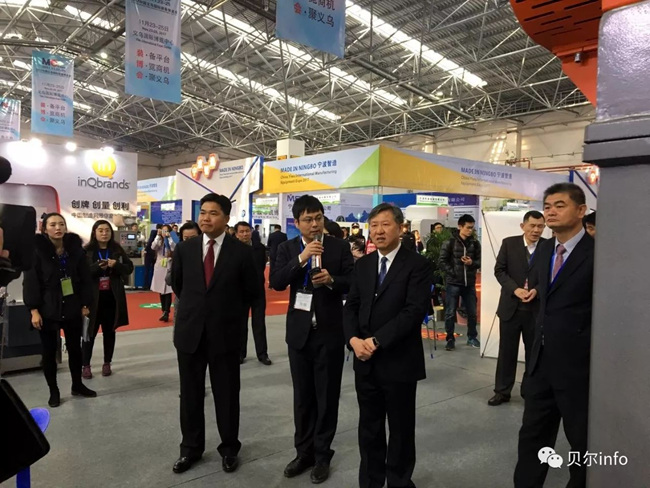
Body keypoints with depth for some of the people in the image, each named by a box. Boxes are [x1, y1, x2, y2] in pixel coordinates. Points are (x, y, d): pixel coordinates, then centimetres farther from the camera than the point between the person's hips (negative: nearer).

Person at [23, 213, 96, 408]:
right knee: (49, 352, 8)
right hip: (47, 310, -3)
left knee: (75, 348, 13)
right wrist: (34, 310, -14)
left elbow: (85, 279, 4)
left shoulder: (75, 249, 1)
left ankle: (77, 386, 29)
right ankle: (53, 391, 23)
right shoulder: (36, 251, -8)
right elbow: (30, 282, -10)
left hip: (72, 309, 3)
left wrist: (85, 304, 1)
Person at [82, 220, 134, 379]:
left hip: (112, 296, 2)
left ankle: (107, 364, 24)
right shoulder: (87, 251, -4)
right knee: (90, 332, 5)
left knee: (109, 331, 11)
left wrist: (116, 265, -15)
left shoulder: (117, 250, 4)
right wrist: (98, 267, -26)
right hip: (92, 297, -2)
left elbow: (129, 268, 3)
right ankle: (86, 365, 17)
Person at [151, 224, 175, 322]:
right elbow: (153, 247, -11)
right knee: (161, 291, 9)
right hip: (159, 267, 4)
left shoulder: (171, 241, 0)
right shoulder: (159, 241, 8)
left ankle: (166, 313, -10)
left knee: (168, 291, -8)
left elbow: (174, 248, -20)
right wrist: (158, 236, -14)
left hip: (169, 268, -4)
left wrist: (169, 237, -16)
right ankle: (164, 312, 18)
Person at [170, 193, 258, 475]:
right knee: (190, 394, 14)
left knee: (227, 394, 10)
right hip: (189, 332, 3)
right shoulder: (184, 249, 0)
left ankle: (229, 448, 29)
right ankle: (191, 448, 33)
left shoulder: (241, 252, -8)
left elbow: (251, 292, 4)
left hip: (225, 333, -2)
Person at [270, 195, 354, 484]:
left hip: (329, 331, -2)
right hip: (299, 331, 2)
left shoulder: (340, 247, -3)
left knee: (327, 396, 8)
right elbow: (276, 282, -11)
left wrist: (332, 280, -23)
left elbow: (353, 283, -4)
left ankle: (322, 455, 24)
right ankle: (304, 452, 29)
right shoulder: (287, 249, 2)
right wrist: (301, 258, -22)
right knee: (302, 396, 13)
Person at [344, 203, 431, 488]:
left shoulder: (417, 265, -8)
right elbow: (351, 306, 7)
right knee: (369, 427, 17)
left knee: (400, 429, 13)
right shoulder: (362, 264, 9)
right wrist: (353, 339, -11)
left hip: (399, 361, -4)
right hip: (365, 360, 5)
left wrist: (377, 341, -20)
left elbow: (414, 311, -18)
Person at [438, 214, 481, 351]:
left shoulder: (475, 243, 4)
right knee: (450, 313, 2)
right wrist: (452, 272, -13)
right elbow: (442, 261, -5)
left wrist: (472, 263, -12)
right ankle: (450, 339, 14)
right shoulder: (450, 242, -6)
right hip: (453, 283, -3)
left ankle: (472, 337, 28)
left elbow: (480, 261, 8)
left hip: (469, 283, 3)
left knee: (472, 313, 12)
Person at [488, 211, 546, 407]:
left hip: (537, 308, 0)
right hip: (511, 306, 0)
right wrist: (515, 289, -15)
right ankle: (502, 391, 22)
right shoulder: (509, 243, -1)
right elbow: (499, 270, -2)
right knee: (507, 351, 9)